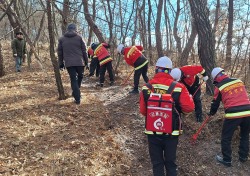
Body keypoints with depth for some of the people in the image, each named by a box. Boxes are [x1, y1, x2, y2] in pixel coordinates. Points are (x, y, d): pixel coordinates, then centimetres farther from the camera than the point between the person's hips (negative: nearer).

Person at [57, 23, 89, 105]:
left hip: (69, 63, 1)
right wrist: (86, 62, 9)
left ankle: (77, 99, -1)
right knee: (80, 77, 21)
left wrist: (61, 63, 19)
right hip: (79, 62, -1)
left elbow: (60, 52, 11)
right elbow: (84, 51, 3)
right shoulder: (79, 38, 3)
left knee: (73, 80, 3)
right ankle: (76, 94, 23)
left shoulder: (61, 39, 10)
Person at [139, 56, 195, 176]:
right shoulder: (178, 87, -15)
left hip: (152, 132, 1)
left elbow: (143, 111, -2)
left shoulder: (146, 88, -9)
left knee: (157, 163, 17)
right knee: (170, 162, 18)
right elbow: (189, 108, -12)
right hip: (171, 132, -1)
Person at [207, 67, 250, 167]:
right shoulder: (238, 81, 13)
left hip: (233, 114, -5)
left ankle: (227, 160, 20)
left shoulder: (219, 87, 1)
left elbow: (215, 103, 11)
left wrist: (211, 113, 28)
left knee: (226, 137, 12)